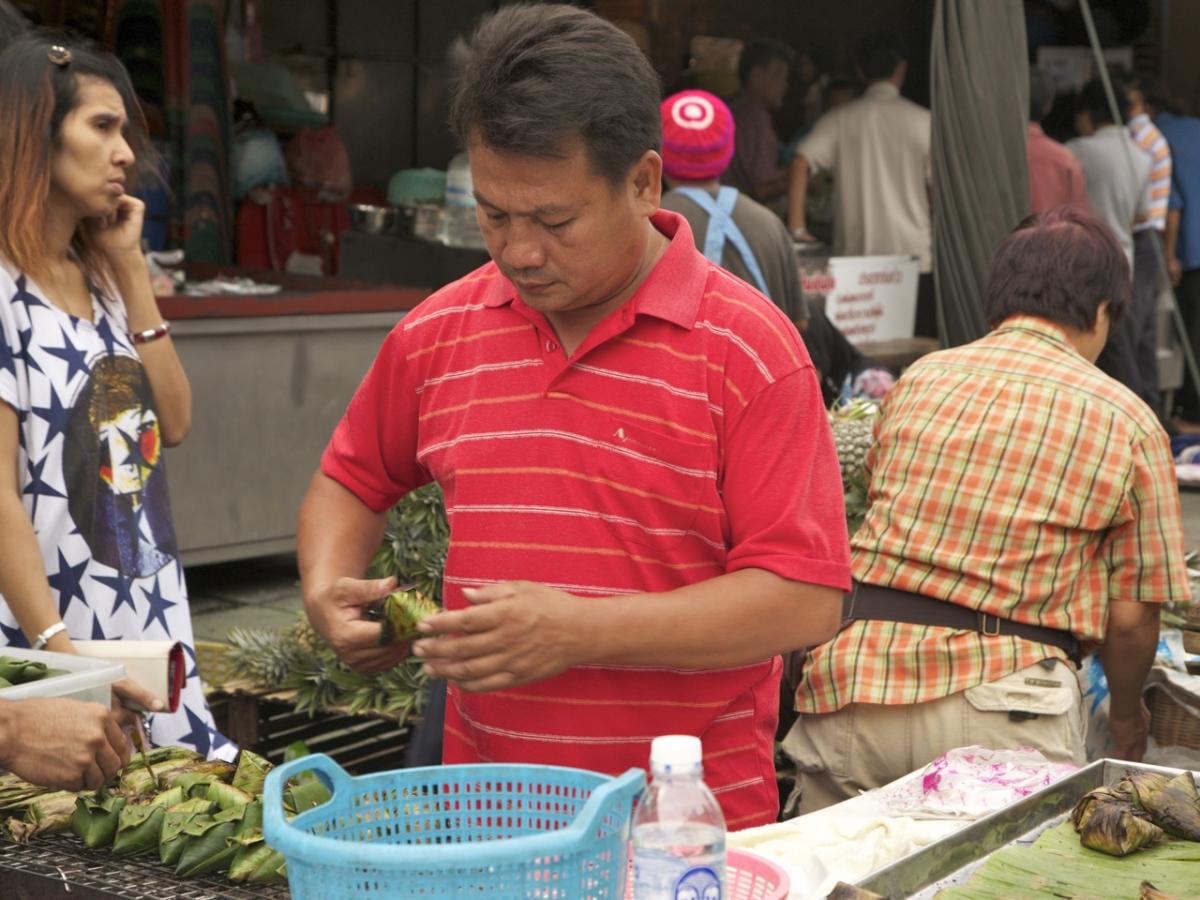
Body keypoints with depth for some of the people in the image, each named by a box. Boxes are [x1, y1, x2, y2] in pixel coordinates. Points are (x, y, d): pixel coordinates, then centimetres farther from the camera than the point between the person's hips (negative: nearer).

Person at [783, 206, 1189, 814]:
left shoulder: (916, 380, 13)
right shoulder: (1127, 421, 4)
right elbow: (1131, 617, 6)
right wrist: (1128, 719, 26)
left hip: (852, 673, 3)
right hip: (996, 698, -3)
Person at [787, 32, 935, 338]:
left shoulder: (840, 120, 3)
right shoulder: (921, 121, 1)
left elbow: (801, 163, -10)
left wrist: (797, 229, -10)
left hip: (856, 257, 2)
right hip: (914, 256, -1)